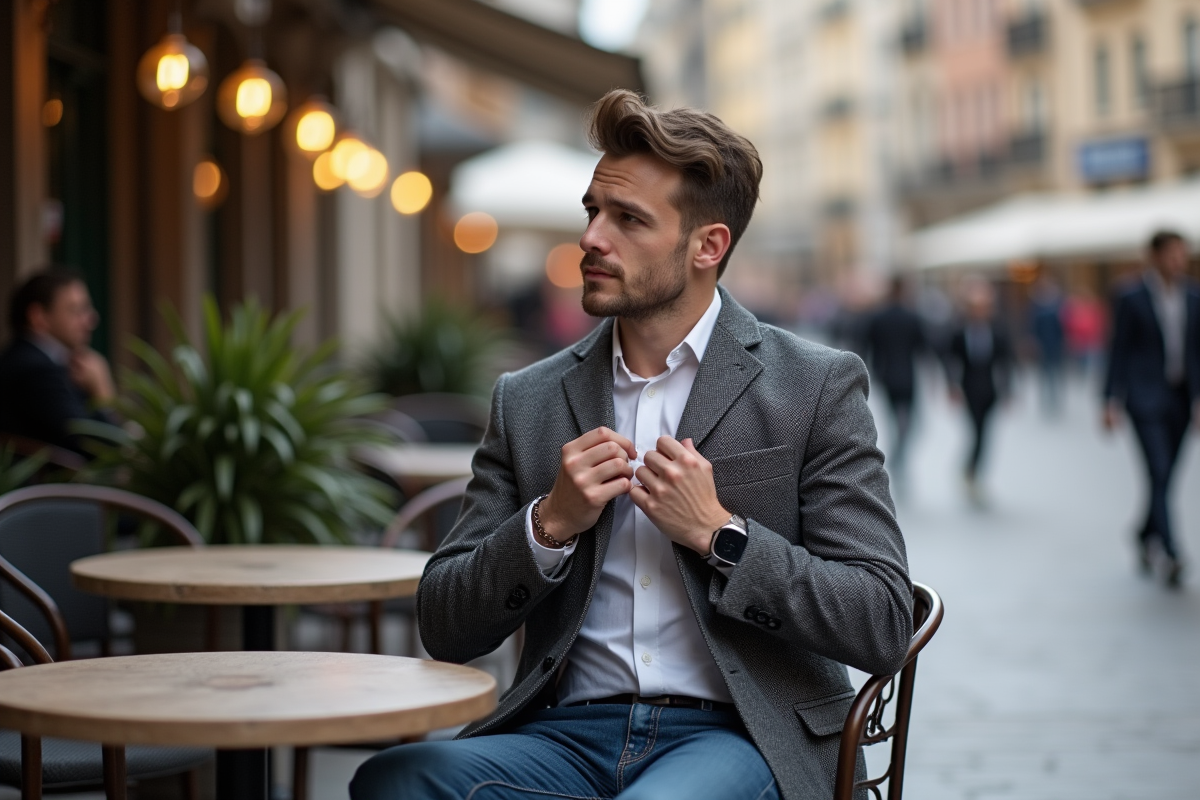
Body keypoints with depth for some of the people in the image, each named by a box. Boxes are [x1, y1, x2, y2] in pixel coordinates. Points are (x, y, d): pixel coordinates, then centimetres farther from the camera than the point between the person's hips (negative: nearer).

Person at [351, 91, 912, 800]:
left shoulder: (818, 388, 4)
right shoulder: (529, 402, 13)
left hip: (735, 736, -4)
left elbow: (883, 628, -1)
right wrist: (550, 524, -6)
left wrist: (718, 534, -10)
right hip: (568, 734, 5)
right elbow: (444, 629, 11)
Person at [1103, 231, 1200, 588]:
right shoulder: (1132, 299, -3)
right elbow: (1119, 352, -2)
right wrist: (1112, 401, -6)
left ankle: (1146, 536, 31)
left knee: (1166, 476, 10)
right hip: (1146, 398, -4)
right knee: (1159, 474, -12)